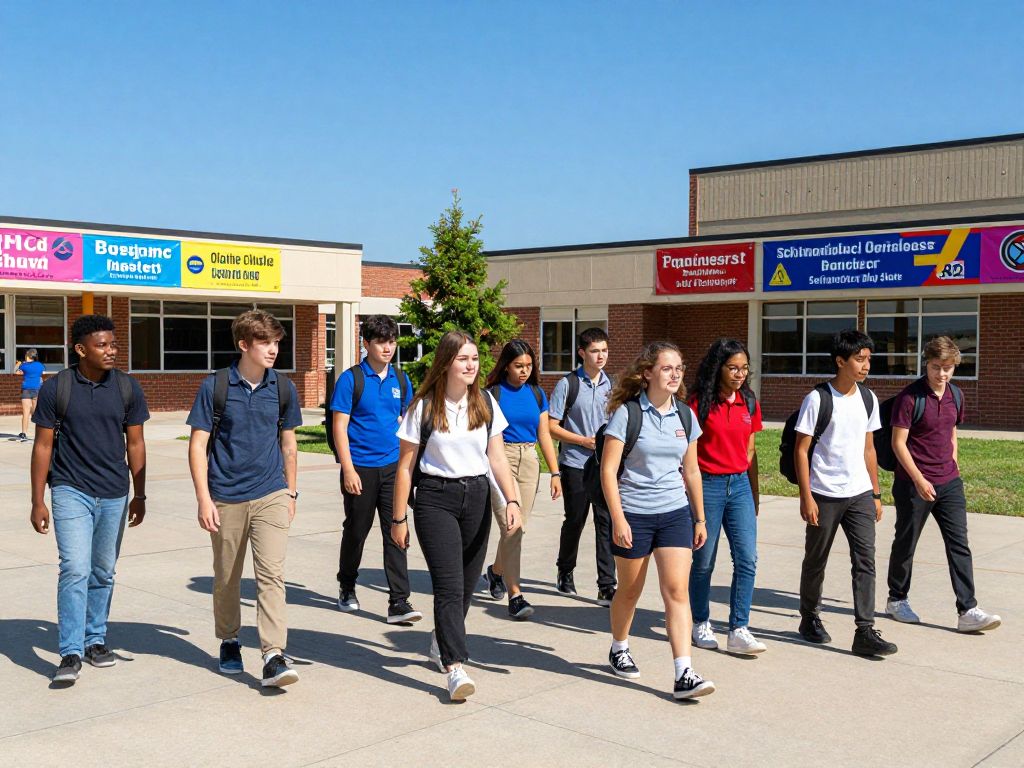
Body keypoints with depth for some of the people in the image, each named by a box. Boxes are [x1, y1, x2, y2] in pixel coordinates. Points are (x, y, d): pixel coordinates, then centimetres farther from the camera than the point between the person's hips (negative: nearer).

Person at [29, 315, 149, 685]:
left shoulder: (127, 388, 1)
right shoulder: (56, 388, -6)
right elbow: (43, 445, -1)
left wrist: (139, 495, 8)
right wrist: (38, 501, -2)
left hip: (114, 494, 3)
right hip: (70, 491, -3)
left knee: (103, 572, 12)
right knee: (75, 569, -12)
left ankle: (95, 639, 27)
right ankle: (71, 653, -8)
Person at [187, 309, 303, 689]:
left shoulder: (283, 388, 3)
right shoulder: (215, 386, -5)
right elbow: (198, 445, -4)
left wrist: (290, 493, 16)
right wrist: (204, 499, -10)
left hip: (271, 495, 1)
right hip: (226, 497, -1)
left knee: (271, 574, -10)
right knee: (226, 578, 13)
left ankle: (274, 656, -11)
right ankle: (229, 642, 34)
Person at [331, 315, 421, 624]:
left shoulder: (401, 380, 8)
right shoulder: (351, 379, -5)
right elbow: (340, 427, -7)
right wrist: (348, 469, -14)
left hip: (393, 467, 3)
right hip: (360, 468, -3)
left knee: (395, 532, -4)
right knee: (356, 530, 11)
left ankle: (399, 602, -4)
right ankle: (347, 588, 33)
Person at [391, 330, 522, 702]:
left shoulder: (486, 403, 6)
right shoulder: (424, 406, -6)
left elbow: (497, 456, 6)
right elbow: (406, 466, -2)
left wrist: (512, 499, -8)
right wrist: (399, 518, -3)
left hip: (477, 497, 4)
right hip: (435, 498, -4)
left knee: (467, 582, 11)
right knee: (449, 584, -12)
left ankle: (440, 643, 35)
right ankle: (455, 668, -14)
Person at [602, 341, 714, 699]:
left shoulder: (685, 416, 6)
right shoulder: (627, 413, -9)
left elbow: (691, 471, 14)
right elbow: (608, 470, -10)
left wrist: (700, 518, 14)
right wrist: (618, 519, -15)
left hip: (675, 513, 3)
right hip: (634, 514, -3)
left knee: (677, 590, -6)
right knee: (630, 590, 12)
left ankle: (684, 675, -8)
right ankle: (619, 650, 37)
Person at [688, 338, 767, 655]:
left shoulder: (749, 403, 8)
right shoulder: (700, 403, -7)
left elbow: (749, 450, 15)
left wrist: (754, 493, 16)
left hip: (739, 485, 4)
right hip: (708, 484, -4)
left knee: (747, 559, -4)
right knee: (704, 561, 6)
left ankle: (738, 631, 1)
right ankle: (701, 624, 23)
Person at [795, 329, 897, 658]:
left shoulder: (868, 399, 8)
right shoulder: (817, 399, -10)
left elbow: (868, 449, 15)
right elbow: (801, 450, -9)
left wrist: (876, 493, 13)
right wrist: (806, 497, -13)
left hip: (860, 494, 4)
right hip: (824, 495, -4)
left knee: (865, 560, -4)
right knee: (816, 560, 10)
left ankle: (865, 632, -2)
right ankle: (810, 619, 29)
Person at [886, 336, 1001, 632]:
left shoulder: (955, 395, 6)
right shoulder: (909, 397, -14)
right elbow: (898, 443, -15)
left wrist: (953, 463, 13)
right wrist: (919, 480, -20)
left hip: (949, 483, 6)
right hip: (914, 484, -5)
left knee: (959, 544, -1)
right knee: (906, 544, 9)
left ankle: (967, 611, 0)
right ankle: (897, 600, 26)